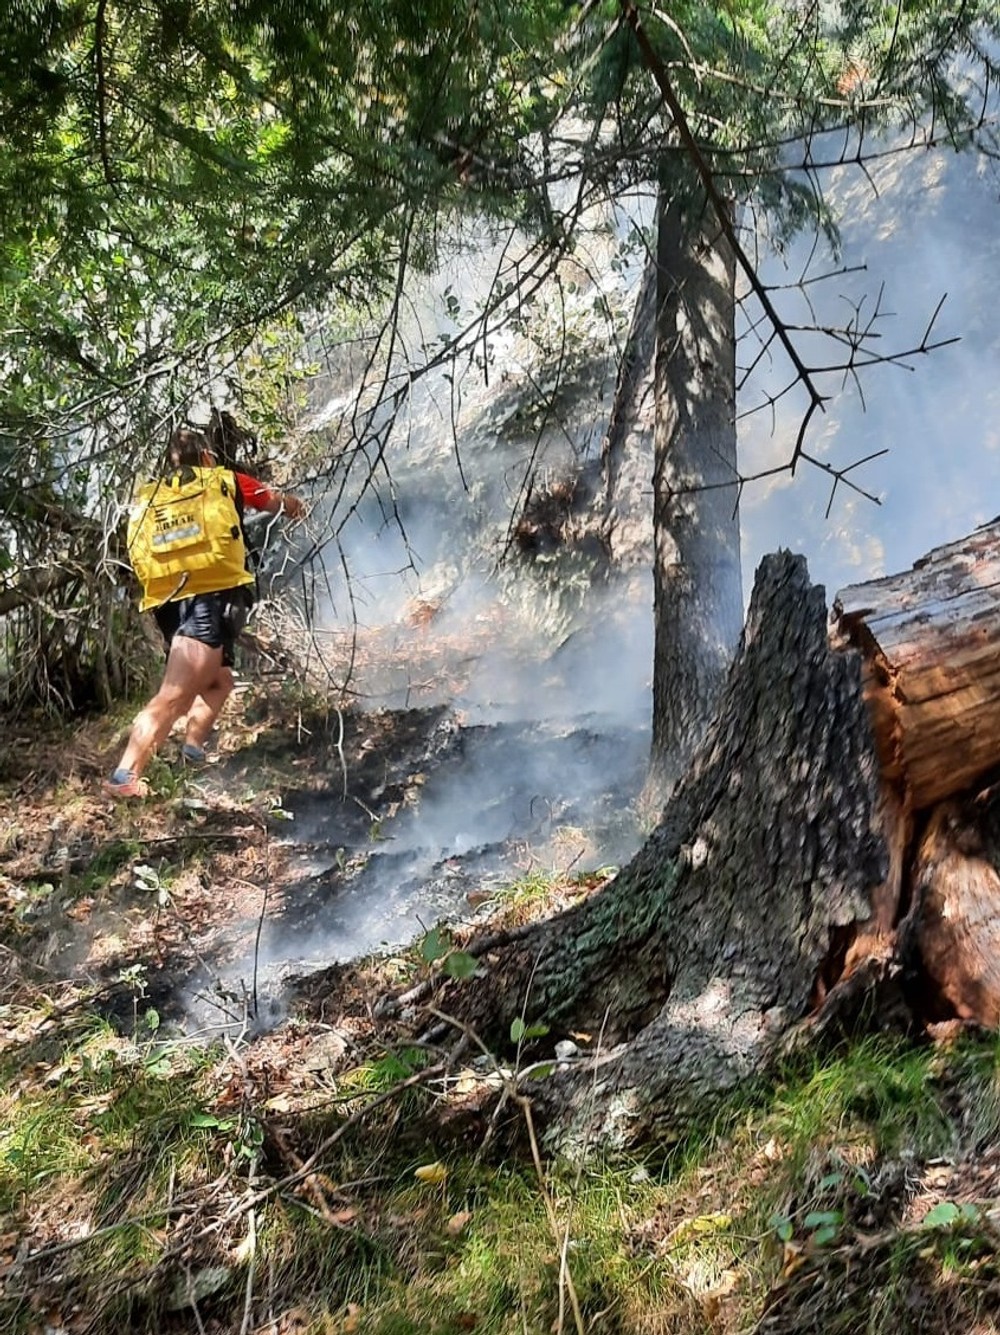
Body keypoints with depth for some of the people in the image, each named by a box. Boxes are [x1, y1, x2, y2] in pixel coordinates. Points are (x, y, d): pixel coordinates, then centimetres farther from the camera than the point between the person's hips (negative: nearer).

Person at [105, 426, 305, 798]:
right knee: (172, 698, -16)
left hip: (173, 604, 6)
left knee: (219, 681, 27)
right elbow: (280, 503, 29)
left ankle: (193, 749, 14)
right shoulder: (226, 483, 12)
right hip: (210, 603, -6)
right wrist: (295, 507, 51)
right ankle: (124, 775, -26)